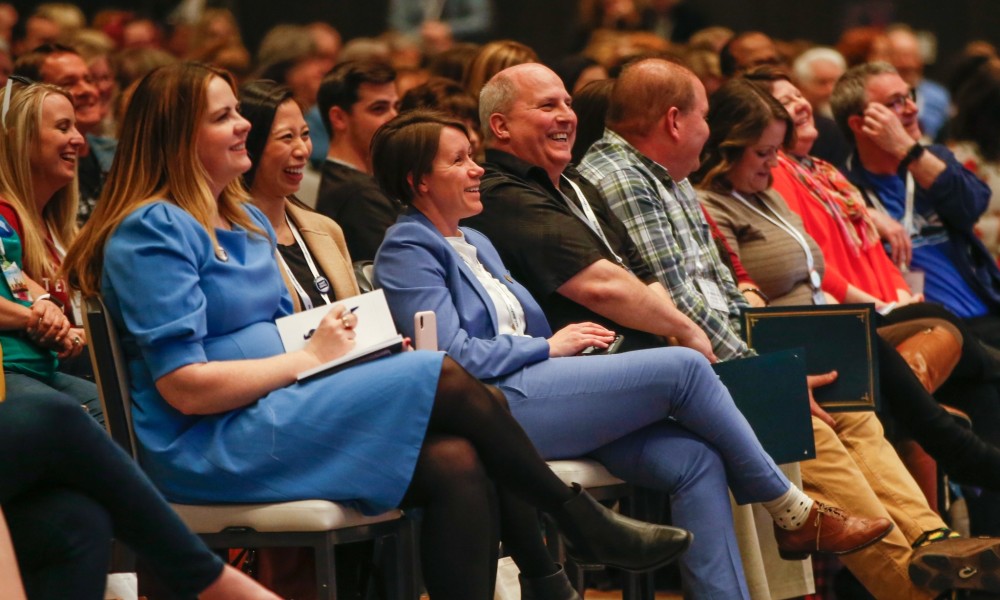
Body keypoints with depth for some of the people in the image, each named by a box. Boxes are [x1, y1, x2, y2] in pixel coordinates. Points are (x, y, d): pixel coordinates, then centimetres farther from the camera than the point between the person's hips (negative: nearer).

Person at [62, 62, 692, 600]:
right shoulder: (151, 233, -10)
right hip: (209, 448, -9)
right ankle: (585, 523, -2)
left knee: (456, 465, -19)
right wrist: (311, 356, -10)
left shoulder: (245, 221, 19)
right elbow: (185, 387, -17)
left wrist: (358, 341, 3)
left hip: (271, 416, 9)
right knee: (445, 378, -18)